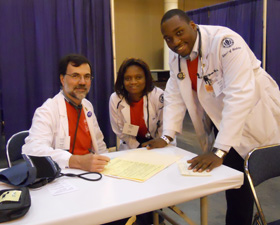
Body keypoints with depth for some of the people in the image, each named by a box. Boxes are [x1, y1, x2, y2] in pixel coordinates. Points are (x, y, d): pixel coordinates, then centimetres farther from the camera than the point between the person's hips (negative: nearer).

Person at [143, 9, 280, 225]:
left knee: (245, 180, -3)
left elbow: (239, 97, -33)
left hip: (255, 120, -5)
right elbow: (175, 96, 1)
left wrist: (219, 151, -36)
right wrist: (166, 136, -10)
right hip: (221, 123, 6)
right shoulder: (176, 55, -3)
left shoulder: (225, 42, -27)